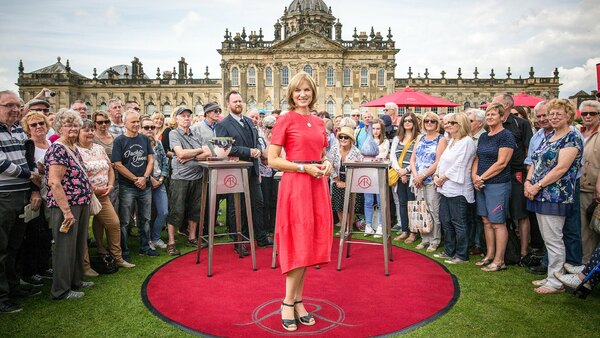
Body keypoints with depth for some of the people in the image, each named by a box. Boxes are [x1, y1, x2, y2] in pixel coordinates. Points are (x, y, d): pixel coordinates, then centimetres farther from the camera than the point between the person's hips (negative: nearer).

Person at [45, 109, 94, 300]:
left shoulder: (74, 149, 12)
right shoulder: (57, 150, -16)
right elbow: (54, 182, -22)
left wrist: (89, 193, 15)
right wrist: (67, 211, -23)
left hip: (81, 204, 9)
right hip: (66, 206, -9)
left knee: (79, 245, 18)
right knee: (65, 247, 2)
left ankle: (76, 280, 34)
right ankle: (61, 290, 15)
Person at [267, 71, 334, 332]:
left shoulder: (319, 123, 13)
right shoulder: (285, 121, -5)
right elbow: (273, 160, -9)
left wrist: (326, 163, 0)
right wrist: (304, 168, -16)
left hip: (317, 185, 6)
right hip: (295, 184, -6)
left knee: (311, 242, 9)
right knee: (299, 243, -4)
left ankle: (297, 300, 21)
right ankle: (288, 303, 12)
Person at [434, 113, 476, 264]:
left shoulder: (467, 141, -11)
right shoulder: (451, 141, 17)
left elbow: (458, 165, -17)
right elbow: (443, 161, 17)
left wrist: (443, 178, -11)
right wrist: (436, 175, 0)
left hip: (458, 189, -9)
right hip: (445, 189, 9)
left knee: (459, 223, -1)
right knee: (445, 221, 15)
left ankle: (462, 255, 10)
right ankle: (449, 251, 27)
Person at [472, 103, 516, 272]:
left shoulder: (506, 136, -8)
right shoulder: (483, 136, 14)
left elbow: (501, 163, -15)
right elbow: (477, 158, 15)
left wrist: (482, 177, -13)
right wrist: (474, 175, -3)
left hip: (498, 184, -7)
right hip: (481, 184, 7)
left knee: (498, 223, -2)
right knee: (487, 221, 12)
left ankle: (499, 261, 5)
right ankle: (489, 255, 22)